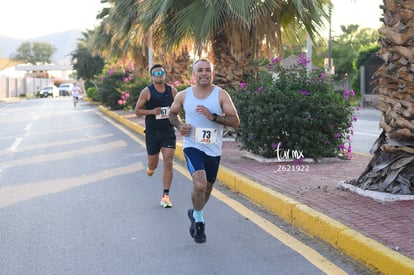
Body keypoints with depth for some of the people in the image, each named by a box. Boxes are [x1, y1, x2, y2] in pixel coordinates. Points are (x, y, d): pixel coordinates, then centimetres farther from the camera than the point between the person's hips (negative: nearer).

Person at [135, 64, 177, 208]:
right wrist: (152, 111, -18)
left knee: (168, 163, -9)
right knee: (153, 163, 11)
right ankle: (150, 168, 51)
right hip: (152, 132, -1)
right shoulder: (147, 92, -5)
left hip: (168, 131, 1)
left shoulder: (172, 90, 3)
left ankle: (165, 196, -3)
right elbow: (137, 111, -3)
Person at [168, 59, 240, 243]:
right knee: (199, 185, -23)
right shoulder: (183, 96, -2)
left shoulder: (221, 95, -7)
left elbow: (235, 121, -12)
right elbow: (172, 113, 17)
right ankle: (199, 219, 3)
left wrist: (213, 117, -25)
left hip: (213, 150, 2)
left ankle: (195, 214, 47)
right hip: (192, 147, -2)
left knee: (207, 189, 16)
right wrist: (179, 126, -4)